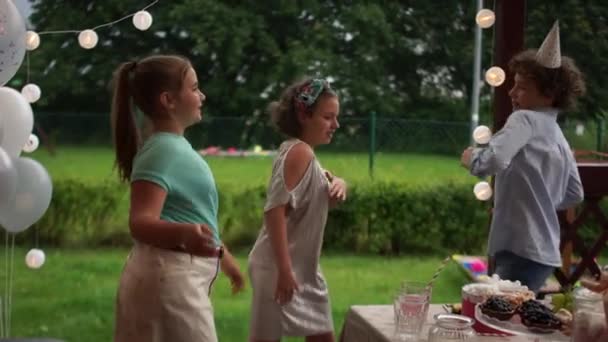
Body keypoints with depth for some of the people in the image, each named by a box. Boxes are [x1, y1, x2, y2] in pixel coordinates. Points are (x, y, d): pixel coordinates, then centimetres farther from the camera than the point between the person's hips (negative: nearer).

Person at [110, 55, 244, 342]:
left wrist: (223, 256, 33)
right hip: (169, 274, -10)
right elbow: (141, 223, -28)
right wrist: (183, 234, -47)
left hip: (181, 275, 10)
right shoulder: (161, 150, -17)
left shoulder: (177, 146, 14)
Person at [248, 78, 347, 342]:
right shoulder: (299, 151, -17)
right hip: (280, 267, -10)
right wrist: (284, 269, -27)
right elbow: (275, 210, -25)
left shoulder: (304, 154, 11)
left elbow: (316, 201, 23)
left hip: (304, 268, 10)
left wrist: (338, 184, 0)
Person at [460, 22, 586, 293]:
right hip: (544, 252, 9)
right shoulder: (558, 137, 15)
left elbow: (494, 160, -28)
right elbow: (574, 195, 23)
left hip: (522, 252, -9)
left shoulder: (525, 119, -10)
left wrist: (471, 157, -8)